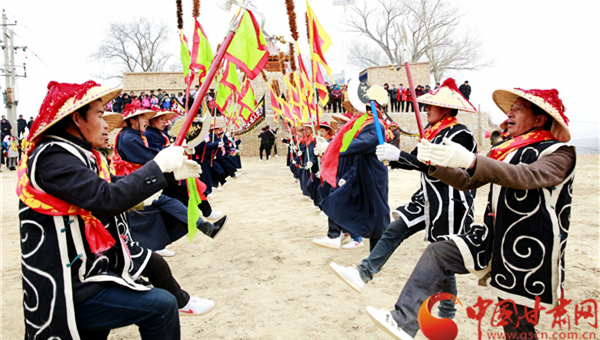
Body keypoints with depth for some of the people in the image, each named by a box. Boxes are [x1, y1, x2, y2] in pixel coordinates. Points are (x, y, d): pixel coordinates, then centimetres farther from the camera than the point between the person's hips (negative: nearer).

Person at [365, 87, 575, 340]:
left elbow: (528, 176, -31)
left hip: (527, 254, -6)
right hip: (494, 240, 7)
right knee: (437, 253, -9)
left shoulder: (559, 153, -9)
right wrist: (436, 162, -8)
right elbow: (466, 181, 11)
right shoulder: (506, 149, 13)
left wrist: (471, 161, -44)